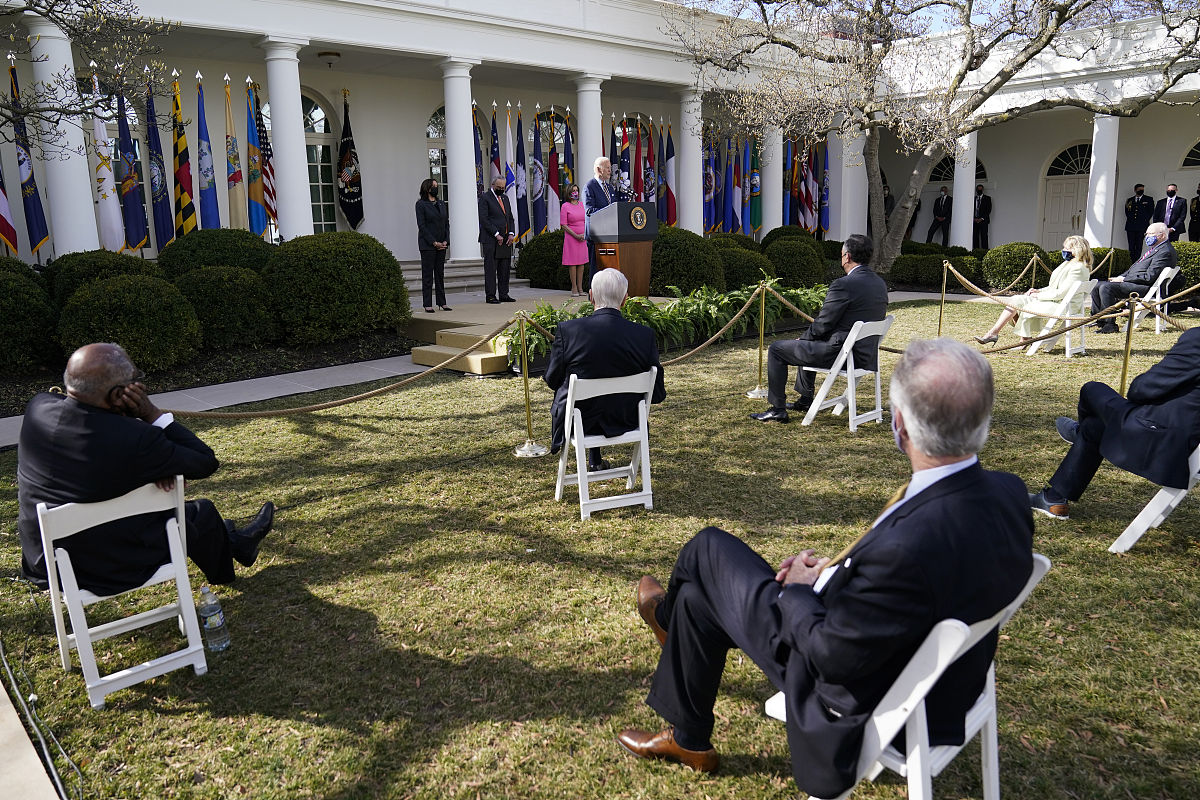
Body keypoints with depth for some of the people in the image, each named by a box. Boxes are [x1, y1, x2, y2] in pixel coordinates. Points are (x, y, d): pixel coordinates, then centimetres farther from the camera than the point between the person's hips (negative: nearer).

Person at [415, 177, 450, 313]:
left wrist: (445, 241, 0)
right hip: (427, 244, -5)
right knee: (427, 274, -2)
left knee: (440, 273, 8)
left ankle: (442, 302, 12)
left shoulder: (441, 203, 13)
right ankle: (428, 304, 0)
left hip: (441, 244, 5)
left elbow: (446, 223, 13)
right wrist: (434, 242, -14)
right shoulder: (421, 204, -5)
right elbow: (421, 226, -10)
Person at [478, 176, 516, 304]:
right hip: (491, 240, -7)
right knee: (490, 268, -5)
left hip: (506, 240, 7)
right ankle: (490, 296, -2)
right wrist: (496, 235, -15)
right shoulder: (485, 197, -2)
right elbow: (484, 219, -11)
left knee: (505, 269, 7)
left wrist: (511, 233, 2)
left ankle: (504, 295, 13)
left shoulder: (505, 198, 19)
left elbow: (510, 218, 20)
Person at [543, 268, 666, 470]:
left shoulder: (567, 330, -19)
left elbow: (552, 379, -6)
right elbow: (657, 394, -8)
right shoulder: (645, 335, -15)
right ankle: (594, 459, 45)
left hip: (577, 422, -1)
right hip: (624, 421, 2)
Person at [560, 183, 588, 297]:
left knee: (582, 263, 5)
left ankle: (580, 288, 10)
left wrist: (585, 234, 1)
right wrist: (576, 235, -14)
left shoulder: (581, 204, 13)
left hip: (583, 238, 5)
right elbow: (564, 225, -7)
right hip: (571, 237, -5)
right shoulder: (565, 206, -3)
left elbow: (586, 221, 17)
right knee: (573, 263, -4)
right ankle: (574, 288, 1)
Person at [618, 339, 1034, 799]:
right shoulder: (1006, 494, -15)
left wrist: (797, 590, -8)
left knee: (710, 547, 9)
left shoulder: (908, 545, -42)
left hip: (863, 702, -8)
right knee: (700, 595, 20)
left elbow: (831, 654, -27)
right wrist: (835, 572, -2)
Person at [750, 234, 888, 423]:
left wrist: (803, 337, 5)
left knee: (776, 349, 5)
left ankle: (777, 409, 8)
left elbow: (822, 325, -16)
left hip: (838, 354, -9)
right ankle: (805, 400, 42)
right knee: (806, 343, 34)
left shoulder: (843, 285, -21)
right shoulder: (880, 284, 7)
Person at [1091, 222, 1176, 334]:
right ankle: (1099, 320, 9)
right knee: (1097, 286, 5)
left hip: (1143, 287, -10)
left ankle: (1110, 325, -22)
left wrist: (1124, 279, -15)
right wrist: (1120, 277, 7)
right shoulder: (1153, 248, 20)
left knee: (1106, 287, -27)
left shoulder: (1165, 252, -12)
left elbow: (1149, 277, -20)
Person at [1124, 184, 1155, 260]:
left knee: (1139, 245, -6)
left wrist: (1145, 221, 0)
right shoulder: (1130, 200, 17)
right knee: (1131, 246, -1)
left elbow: (1151, 212, 6)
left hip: (1141, 226, -2)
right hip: (1131, 226, 2)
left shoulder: (1149, 199, 10)